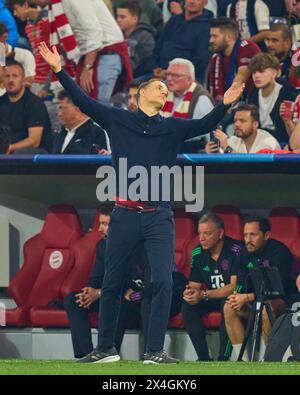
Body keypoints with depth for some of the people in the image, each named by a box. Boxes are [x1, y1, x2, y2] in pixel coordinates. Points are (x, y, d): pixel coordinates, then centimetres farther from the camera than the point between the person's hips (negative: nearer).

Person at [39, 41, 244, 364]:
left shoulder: (172, 128, 8)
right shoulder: (117, 120, 7)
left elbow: (204, 125, -5)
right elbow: (83, 101, 4)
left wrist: (224, 105, -22)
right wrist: (59, 70, -3)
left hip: (159, 216, 0)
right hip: (124, 214, 0)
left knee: (163, 282, -11)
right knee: (112, 283, 7)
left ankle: (155, 351, -7)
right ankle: (106, 349, 19)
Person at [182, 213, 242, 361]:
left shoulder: (235, 250, -21)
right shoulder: (198, 253, -1)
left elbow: (235, 286, -25)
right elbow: (194, 285, 4)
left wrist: (204, 295, -31)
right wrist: (189, 292, -22)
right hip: (213, 299, 6)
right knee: (188, 306, -19)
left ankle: (224, 357, -30)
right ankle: (203, 358, -20)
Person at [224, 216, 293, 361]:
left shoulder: (279, 251, -17)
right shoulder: (245, 253, 3)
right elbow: (240, 286, 4)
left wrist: (247, 298, -28)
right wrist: (237, 297, -21)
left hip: (282, 301, -7)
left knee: (264, 308, -38)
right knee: (229, 308, -18)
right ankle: (242, 360, -18)